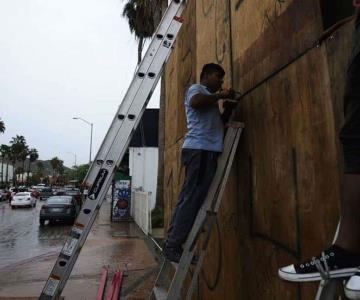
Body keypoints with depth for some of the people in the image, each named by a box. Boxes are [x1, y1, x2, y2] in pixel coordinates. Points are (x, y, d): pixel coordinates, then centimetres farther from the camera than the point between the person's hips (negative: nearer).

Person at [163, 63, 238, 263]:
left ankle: (173, 244, 12)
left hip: (207, 152, 10)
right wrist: (220, 96, -8)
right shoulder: (196, 89, 3)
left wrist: (228, 109, 18)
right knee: (192, 199, -12)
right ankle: (173, 246, -8)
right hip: (200, 150, -10)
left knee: (191, 199, 6)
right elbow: (196, 102, -21)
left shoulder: (209, 98, 32)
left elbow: (218, 122, 34)